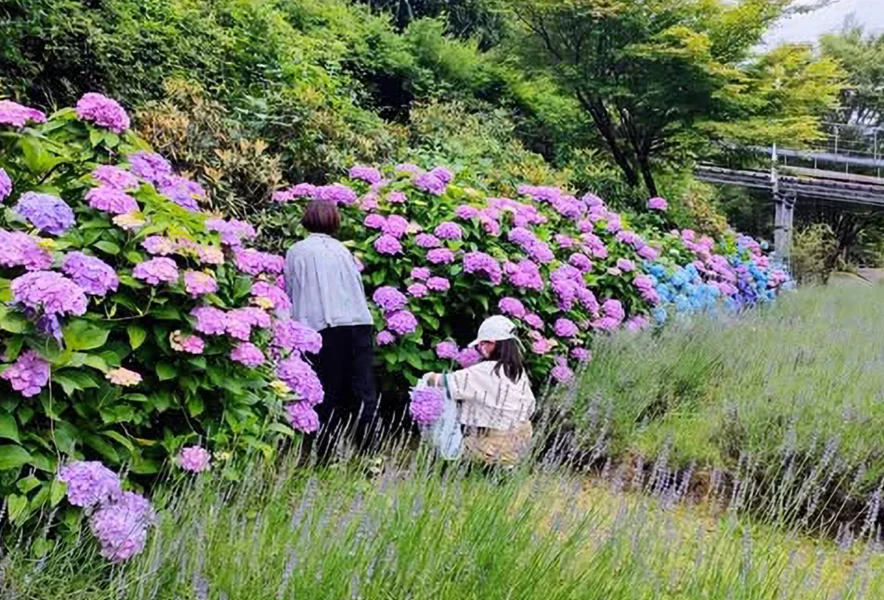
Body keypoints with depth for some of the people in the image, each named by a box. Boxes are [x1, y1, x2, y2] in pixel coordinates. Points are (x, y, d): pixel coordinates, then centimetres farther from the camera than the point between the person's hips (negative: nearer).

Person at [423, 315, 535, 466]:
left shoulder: (488, 370, -19)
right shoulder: (520, 371, 1)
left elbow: (452, 381, -15)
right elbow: (530, 405, 6)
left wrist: (430, 377, 3)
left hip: (495, 446, -7)